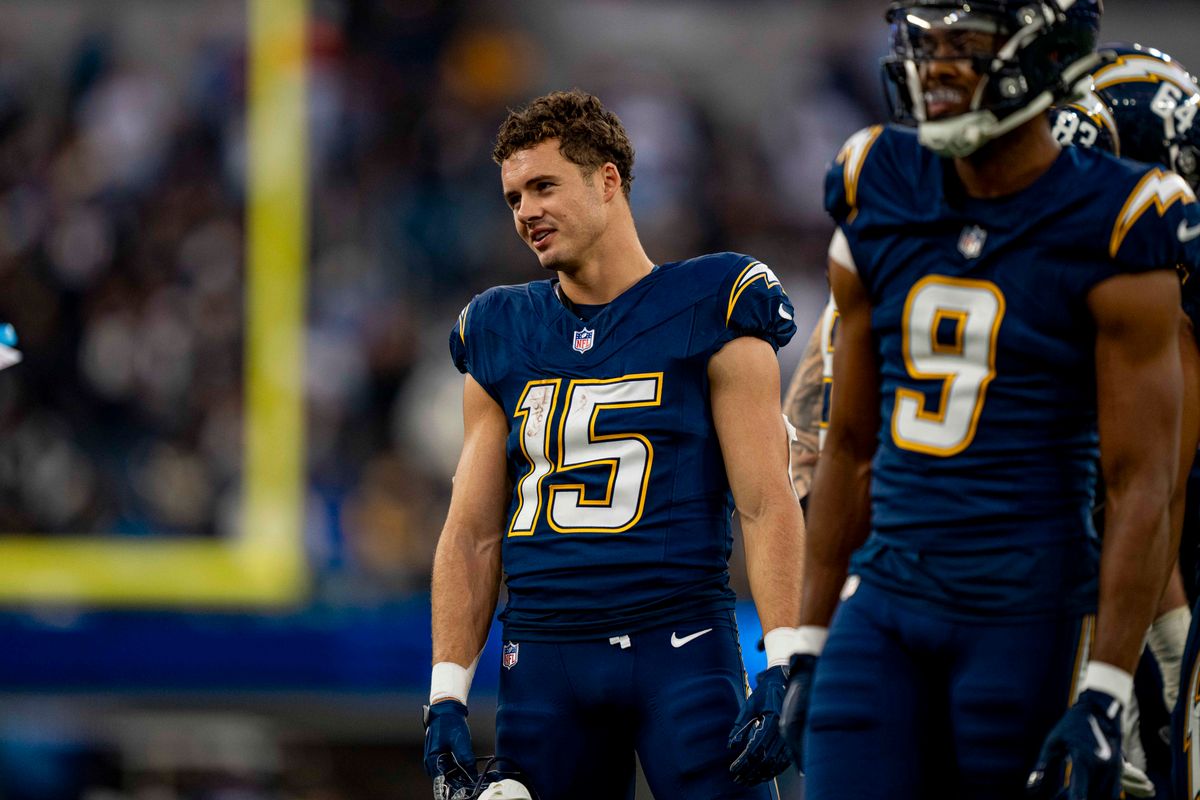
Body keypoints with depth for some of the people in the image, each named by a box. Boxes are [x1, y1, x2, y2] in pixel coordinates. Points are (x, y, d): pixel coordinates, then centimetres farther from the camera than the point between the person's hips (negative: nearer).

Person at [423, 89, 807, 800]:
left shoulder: (707, 312, 1)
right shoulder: (502, 336, 14)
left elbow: (767, 505, -3)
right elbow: (472, 534, 15)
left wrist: (782, 670, -12)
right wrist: (448, 696, 7)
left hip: (679, 649, -4)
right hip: (543, 657, 4)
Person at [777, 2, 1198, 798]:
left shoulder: (1109, 236, -8)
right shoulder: (878, 205, 8)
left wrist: (1104, 695, -14)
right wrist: (810, 646, 14)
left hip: (1029, 616, -5)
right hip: (884, 605, 5)